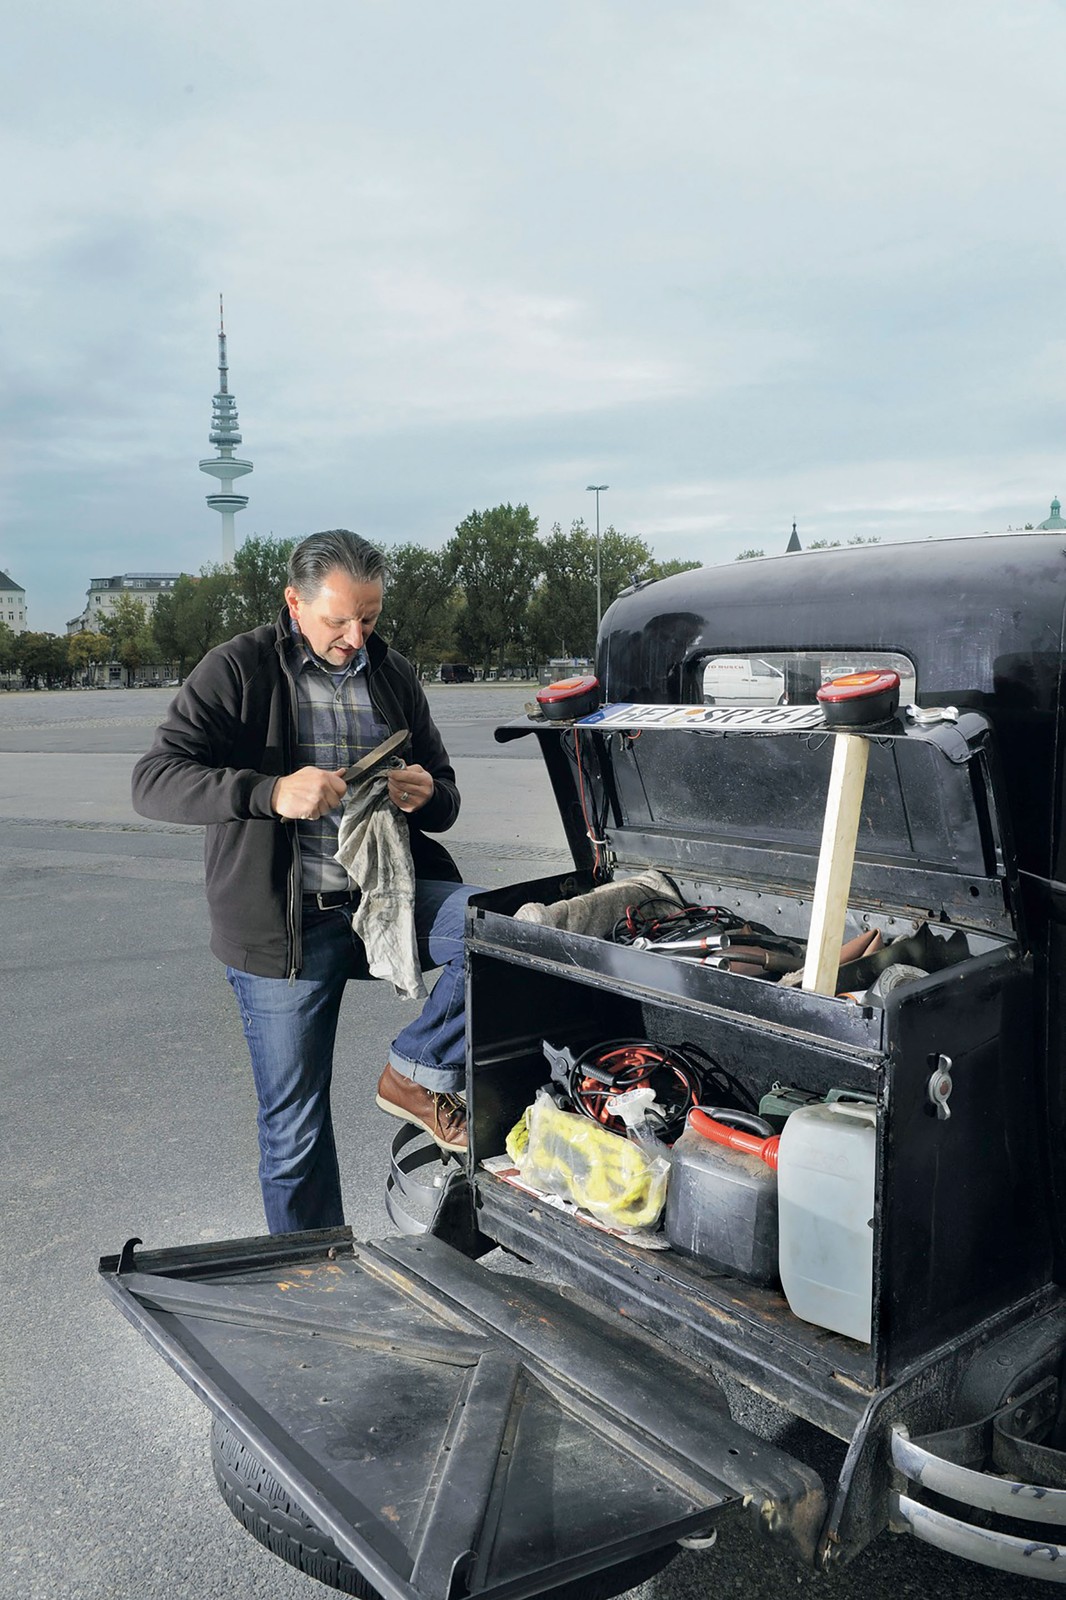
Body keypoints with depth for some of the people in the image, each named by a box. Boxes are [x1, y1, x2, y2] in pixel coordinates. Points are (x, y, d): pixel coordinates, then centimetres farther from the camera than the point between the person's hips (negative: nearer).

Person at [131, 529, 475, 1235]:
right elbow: (155, 781, -13)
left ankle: (419, 1073, -4)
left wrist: (428, 795, -9)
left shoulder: (394, 675, 11)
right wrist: (272, 792, -29)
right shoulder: (240, 670, -3)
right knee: (295, 1128, 5)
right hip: (286, 925, -3)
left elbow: (445, 799, 17)